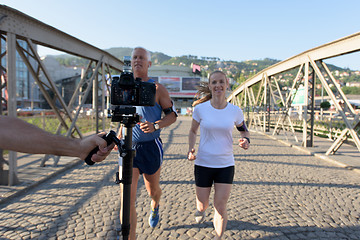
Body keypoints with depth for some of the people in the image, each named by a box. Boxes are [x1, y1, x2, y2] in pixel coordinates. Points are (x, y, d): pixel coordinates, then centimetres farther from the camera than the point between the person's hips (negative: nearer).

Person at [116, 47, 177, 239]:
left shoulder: (157, 89, -4)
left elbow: (172, 114, -2)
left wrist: (155, 126, -19)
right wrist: (119, 136, 16)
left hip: (150, 146, -2)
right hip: (128, 146, 2)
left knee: (152, 189, 21)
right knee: (127, 199, -7)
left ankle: (154, 207, 56)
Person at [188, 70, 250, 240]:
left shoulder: (235, 111, -5)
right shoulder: (200, 109, -8)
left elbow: (244, 130, 13)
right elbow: (193, 131, 6)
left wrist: (246, 140, -9)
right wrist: (191, 149, -11)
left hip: (226, 165, 0)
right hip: (203, 164, 0)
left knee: (220, 208, 0)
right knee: (202, 205, 12)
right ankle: (201, 210, 52)